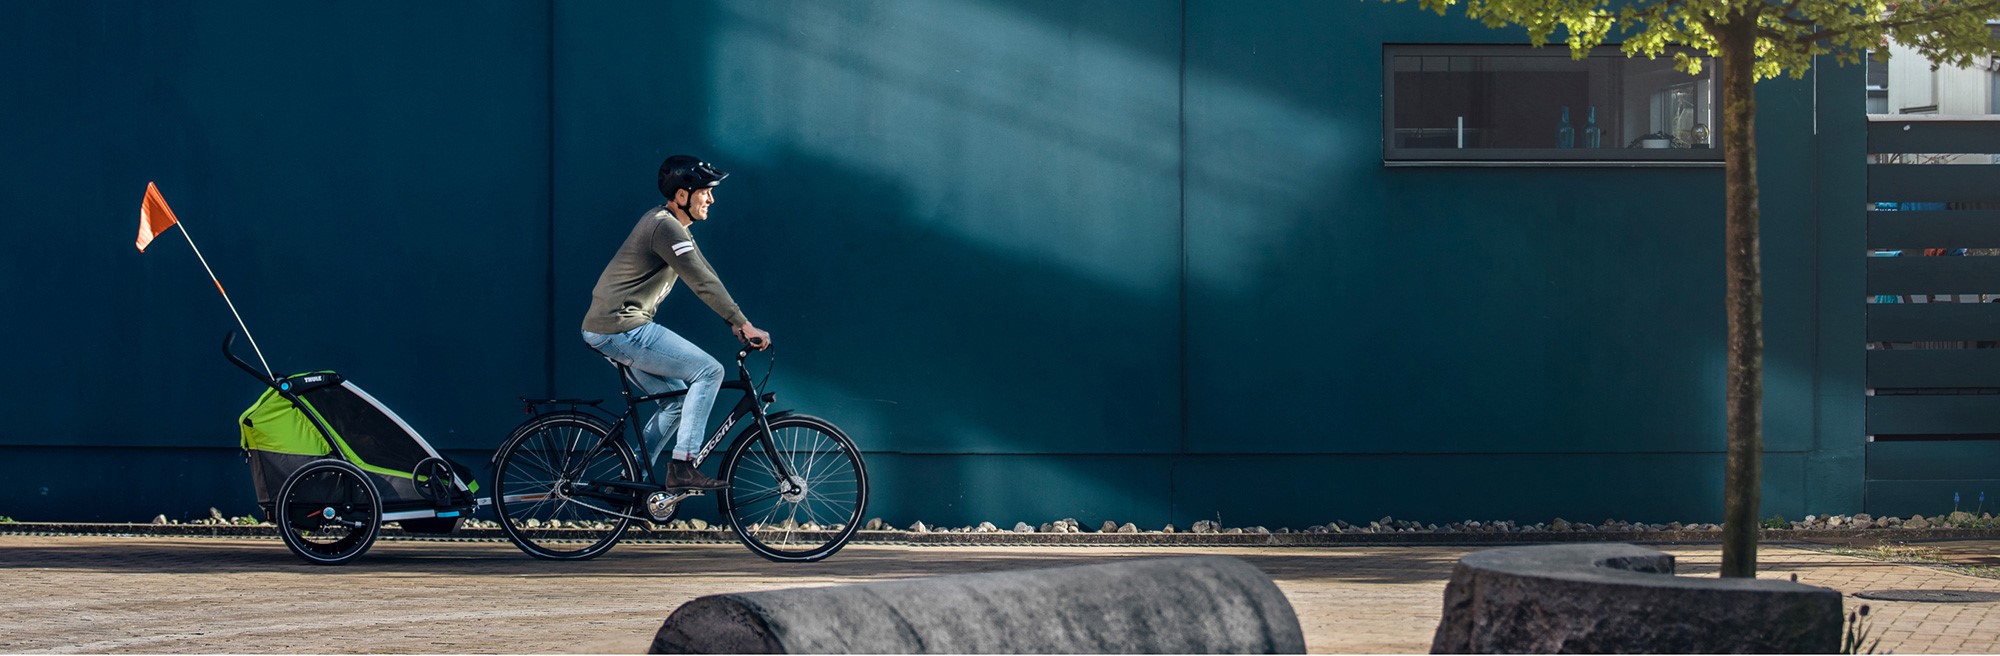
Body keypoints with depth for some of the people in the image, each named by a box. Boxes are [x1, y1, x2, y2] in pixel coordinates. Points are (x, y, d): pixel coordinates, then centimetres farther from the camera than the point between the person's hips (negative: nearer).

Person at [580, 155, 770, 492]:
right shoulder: (665, 227, -17)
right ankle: (682, 467, -14)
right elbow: (703, 283, -21)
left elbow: (706, 276, 18)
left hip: (606, 329, 10)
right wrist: (744, 325, -20)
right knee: (708, 371, -11)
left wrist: (737, 323, 12)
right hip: (622, 329, -10)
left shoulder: (670, 224, 16)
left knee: (679, 399, 15)